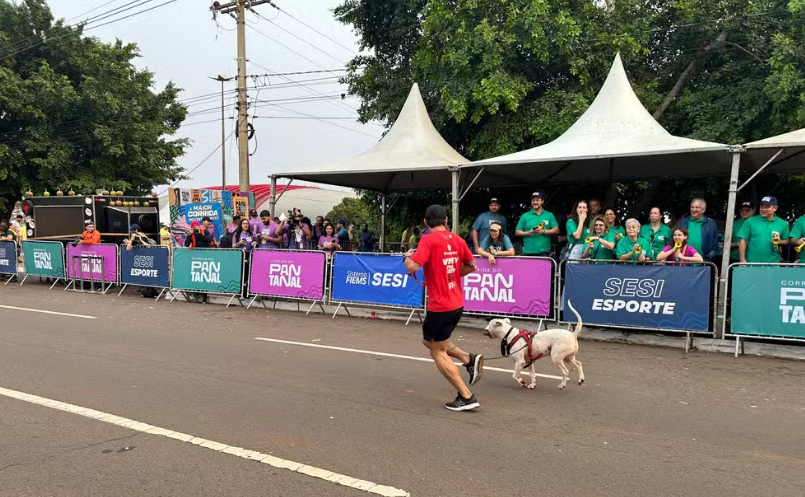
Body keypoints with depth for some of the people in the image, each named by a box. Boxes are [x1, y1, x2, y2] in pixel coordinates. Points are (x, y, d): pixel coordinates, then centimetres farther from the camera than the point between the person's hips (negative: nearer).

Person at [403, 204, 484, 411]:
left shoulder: (428, 240, -14)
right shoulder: (457, 240, 6)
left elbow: (413, 267, -22)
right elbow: (471, 266, 16)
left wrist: (406, 257, 0)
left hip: (439, 305, -7)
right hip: (457, 303, 7)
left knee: (438, 352, 7)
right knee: (429, 340, 25)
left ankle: (466, 397, 7)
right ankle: (469, 359, 9)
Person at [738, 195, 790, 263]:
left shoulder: (782, 224, 7)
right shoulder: (750, 221, 1)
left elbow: (787, 241, 14)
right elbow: (743, 241, -1)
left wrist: (780, 242, -9)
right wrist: (742, 260, -7)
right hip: (751, 263, -1)